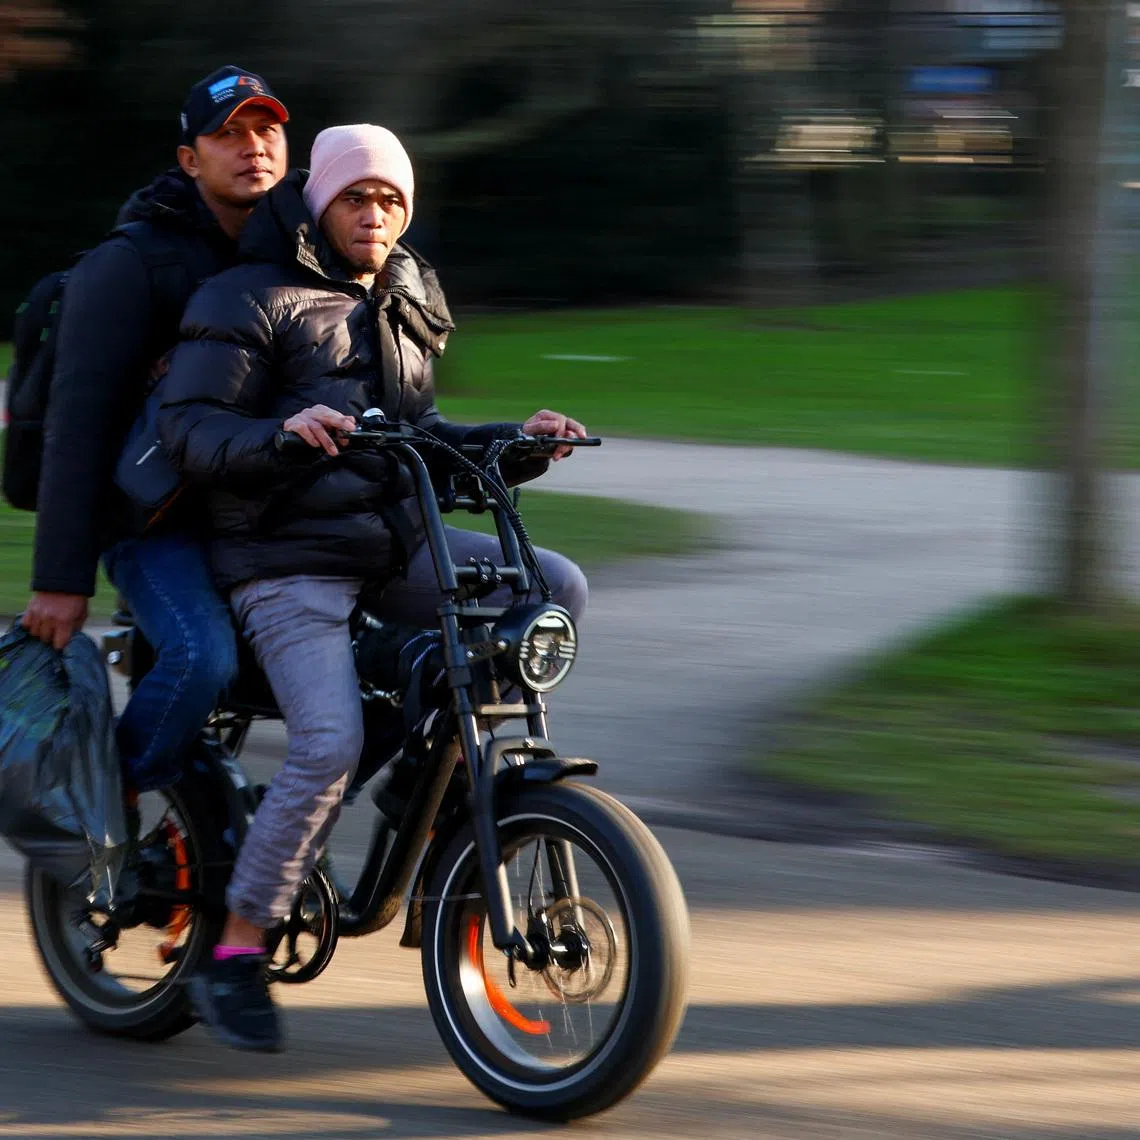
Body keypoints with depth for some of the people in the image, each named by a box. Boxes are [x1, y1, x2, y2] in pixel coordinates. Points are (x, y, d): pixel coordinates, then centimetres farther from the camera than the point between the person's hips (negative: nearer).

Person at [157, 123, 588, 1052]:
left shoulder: (406, 307, 19)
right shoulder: (253, 299, -4)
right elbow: (188, 426, -13)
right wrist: (282, 435, -31)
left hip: (399, 541, 7)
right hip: (291, 560, -7)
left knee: (557, 588, -10)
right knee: (331, 741, -24)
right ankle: (236, 951, -12)